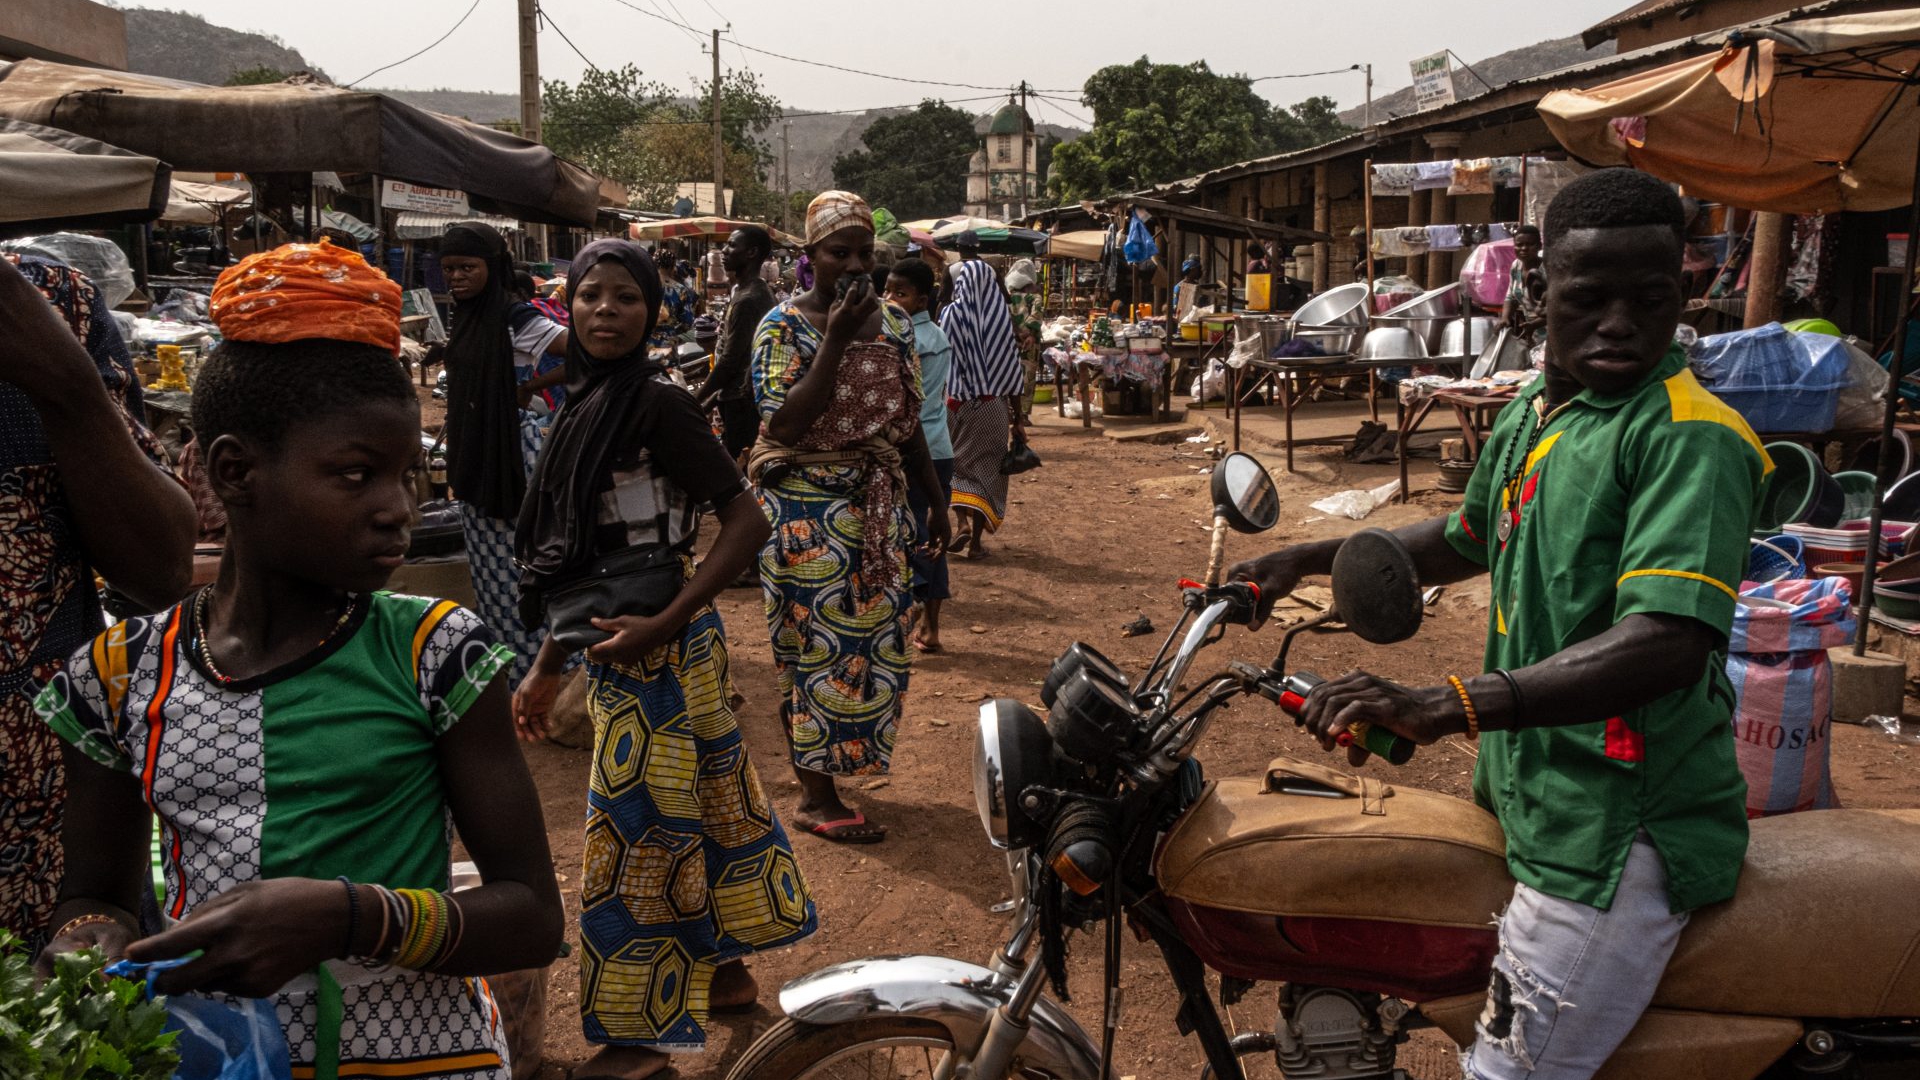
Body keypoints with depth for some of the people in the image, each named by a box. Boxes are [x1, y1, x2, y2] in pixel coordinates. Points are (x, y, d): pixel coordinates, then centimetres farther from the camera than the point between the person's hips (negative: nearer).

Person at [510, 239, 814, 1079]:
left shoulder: (659, 402, -17)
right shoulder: (589, 404, 8)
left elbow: (747, 521, -21)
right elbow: (578, 560, 12)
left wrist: (662, 626, -23)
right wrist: (547, 669, 14)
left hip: (658, 647, -8)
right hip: (614, 643, 8)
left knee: (641, 821, 3)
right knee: (697, 798, 19)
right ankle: (727, 971, 36)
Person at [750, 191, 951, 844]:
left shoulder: (894, 324, 8)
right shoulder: (784, 326, -8)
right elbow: (785, 426, -21)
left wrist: (935, 502, 15)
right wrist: (836, 341, -22)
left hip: (879, 506, 6)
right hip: (807, 511, -6)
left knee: (877, 640, 9)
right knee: (819, 642, -2)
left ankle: (827, 764, 27)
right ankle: (816, 796, 9)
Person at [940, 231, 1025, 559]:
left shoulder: (949, 315, -6)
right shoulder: (1001, 316, -6)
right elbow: (1011, 368, -4)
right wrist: (1016, 415, 4)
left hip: (958, 398, 0)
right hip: (993, 402, 0)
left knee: (960, 461, 17)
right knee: (986, 465, 8)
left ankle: (965, 524, 3)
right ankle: (976, 539, 8)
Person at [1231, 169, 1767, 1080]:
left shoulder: (1690, 435, -19)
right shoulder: (1530, 413, 10)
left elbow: (1670, 640, -32)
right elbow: (1469, 540, 29)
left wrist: (1445, 706, -41)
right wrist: (1307, 559, 23)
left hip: (1617, 835, -9)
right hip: (1529, 795, 9)